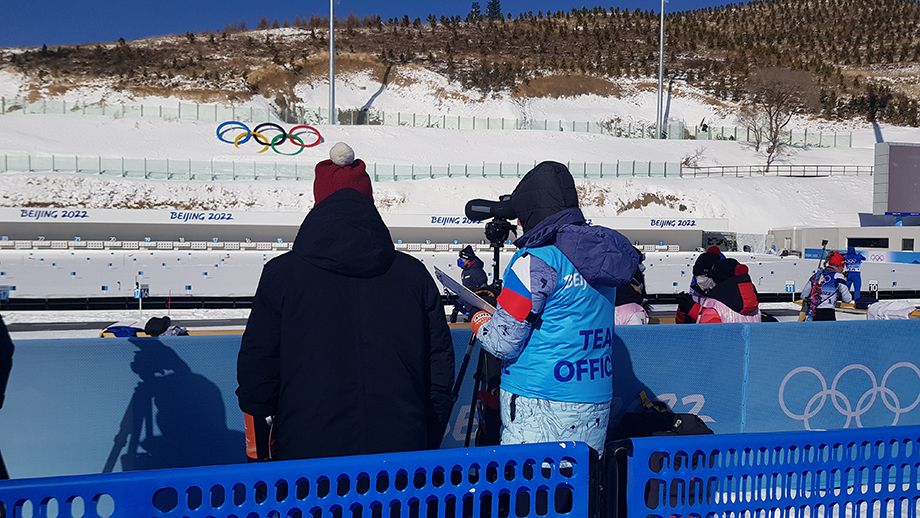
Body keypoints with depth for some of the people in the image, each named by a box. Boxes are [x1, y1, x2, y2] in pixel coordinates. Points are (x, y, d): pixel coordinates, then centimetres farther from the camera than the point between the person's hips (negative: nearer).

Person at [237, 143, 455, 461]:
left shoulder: (282, 274, -6)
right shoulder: (414, 274, 1)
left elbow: (257, 367, -4)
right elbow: (440, 366, 4)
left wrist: (258, 454, 8)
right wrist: (427, 446, 15)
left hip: (307, 454, -1)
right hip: (401, 451, 2)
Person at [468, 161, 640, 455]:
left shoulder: (536, 258, -15)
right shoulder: (598, 253, 9)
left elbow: (504, 342, -15)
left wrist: (481, 323, 7)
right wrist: (504, 306, 21)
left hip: (539, 408, -7)